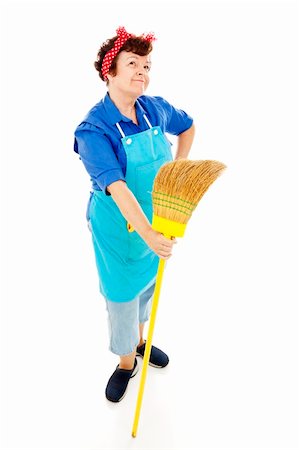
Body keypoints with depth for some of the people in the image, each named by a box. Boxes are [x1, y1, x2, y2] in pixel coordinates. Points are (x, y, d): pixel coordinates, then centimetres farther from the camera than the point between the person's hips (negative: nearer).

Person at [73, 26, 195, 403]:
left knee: (147, 284, 24)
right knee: (121, 296, 11)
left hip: (157, 220, 6)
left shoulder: (156, 108, -5)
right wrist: (149, 236, -43)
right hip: (119, 228, -5)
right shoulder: (93, 129, -22)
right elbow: (117, 189, -34)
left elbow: (187, 127, 16)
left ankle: (140, 341, 52)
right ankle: (126, 363, 38)